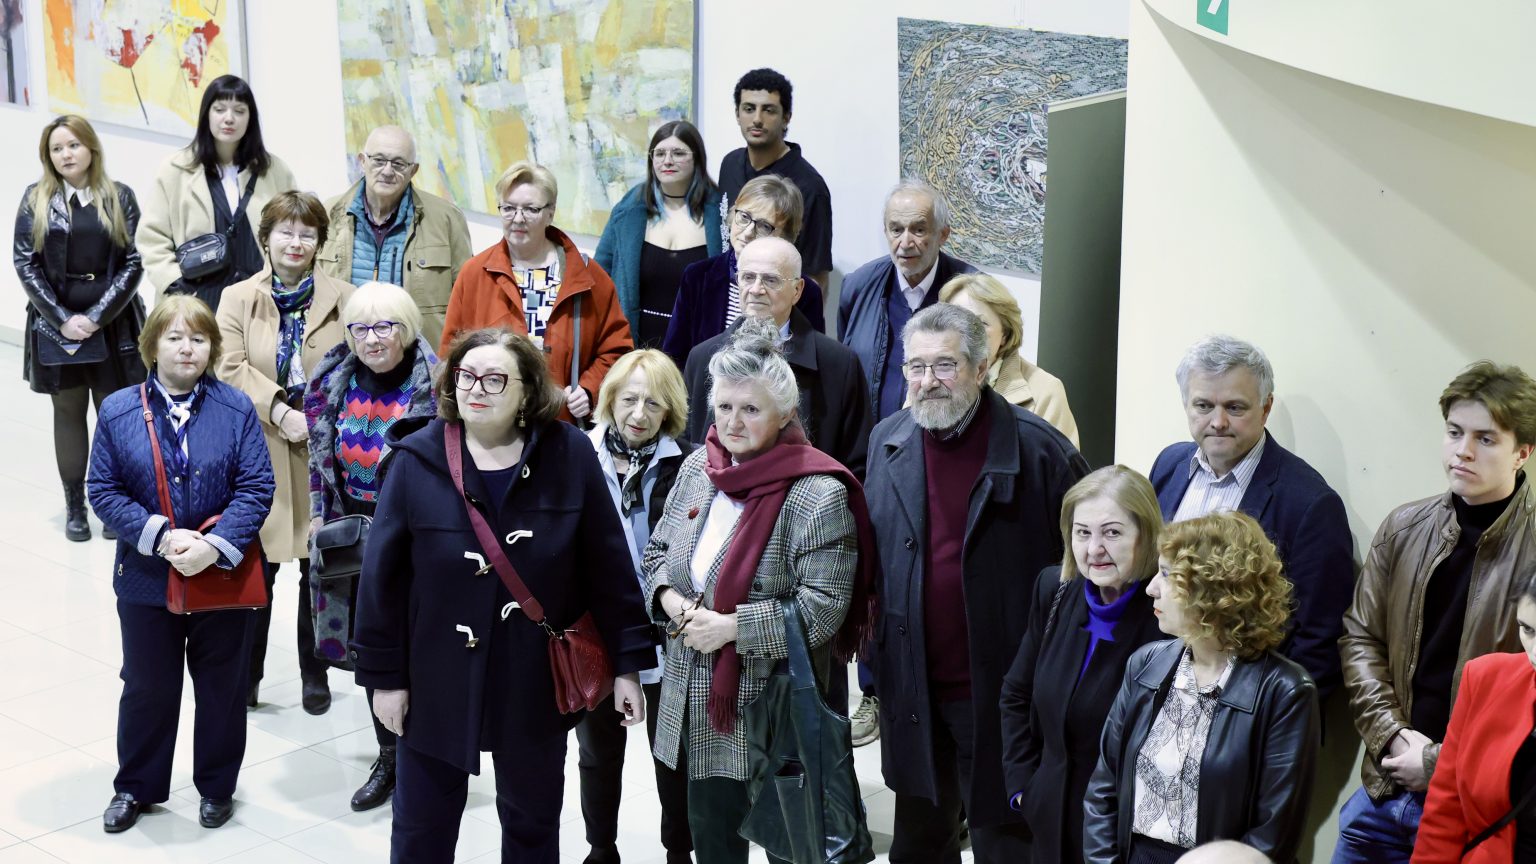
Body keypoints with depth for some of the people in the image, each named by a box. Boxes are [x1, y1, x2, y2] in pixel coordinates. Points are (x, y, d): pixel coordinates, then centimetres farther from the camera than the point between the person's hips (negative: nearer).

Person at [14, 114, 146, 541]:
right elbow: (26, 265, -2)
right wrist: (62, 319, -11)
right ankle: (74, 506, 15)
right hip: (57, 326, 1)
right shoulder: (36, 200, 2)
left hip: (113, 325, -1)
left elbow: (133, 263, -4)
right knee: (68, 413, 7)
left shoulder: (119, 198, 1)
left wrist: (96, 317, -13)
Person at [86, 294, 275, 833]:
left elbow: (256, 486, -9)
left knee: (221, 687, 13)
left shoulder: (236, 409, -6)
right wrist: (160, 536, -18)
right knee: (147, 687, 14)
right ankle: (136, 787, 31)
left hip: (223, 574, 0)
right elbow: (105, 490, -6)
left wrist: (216, 545, -22)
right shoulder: (118, 412, -5)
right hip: (146, 577, 0)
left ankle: (217, 787, 31)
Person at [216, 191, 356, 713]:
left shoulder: (343, 300, 3)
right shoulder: (237, 299, 5)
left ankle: (315, 676, 22)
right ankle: (246, 676, 16)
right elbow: (232, 368, -5)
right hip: (261, 452, 0)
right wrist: (280, 411, -17)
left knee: (320, 568, 8)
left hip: (325, 452, 0)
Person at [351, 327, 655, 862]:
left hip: (537, 680, 1)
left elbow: (607, 565, -4)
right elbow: (383, 576, -5)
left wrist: (627, 662, -4)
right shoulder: (417, 460, -10)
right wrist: (384, 675, -4)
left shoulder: (569, 456, -8)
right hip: (437, 679, 0)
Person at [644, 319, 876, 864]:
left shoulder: (817, 495, -18)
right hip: (698, 704, 6)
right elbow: (659, 550, 15)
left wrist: (732, 626, -23)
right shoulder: (698, 468, 3)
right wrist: (667, 597, -6)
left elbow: (824, 608, -21)